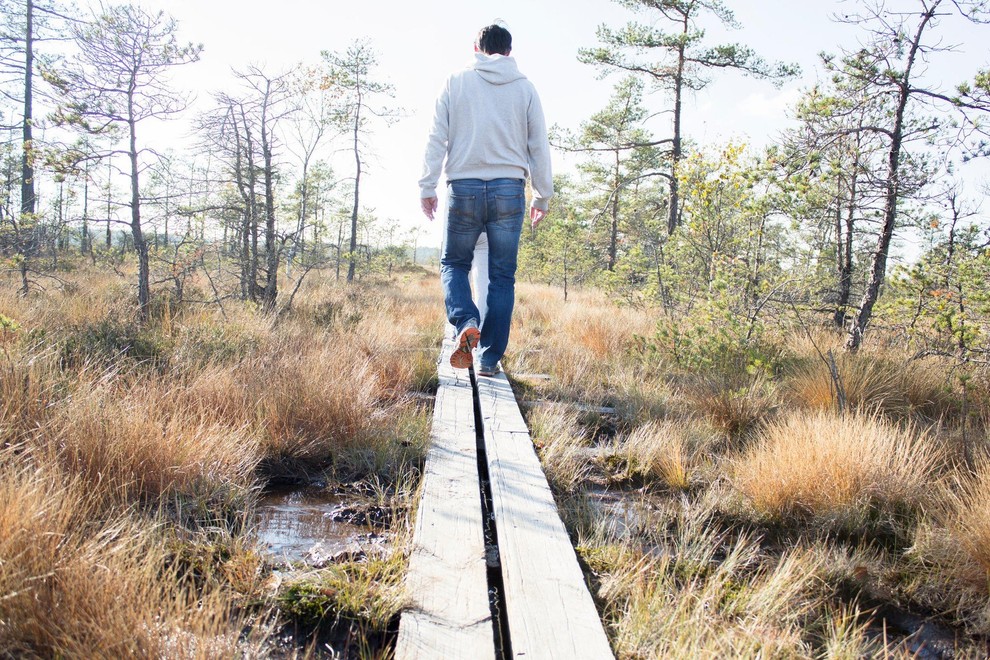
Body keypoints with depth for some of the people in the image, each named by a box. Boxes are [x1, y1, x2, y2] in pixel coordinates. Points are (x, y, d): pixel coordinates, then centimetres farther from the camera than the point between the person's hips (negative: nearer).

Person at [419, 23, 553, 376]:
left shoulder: (456, 82, 6)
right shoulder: (525, 88, 9)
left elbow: (436, 138, 2)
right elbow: (539, 147, 9)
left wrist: (427, 186, 6)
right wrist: (542, 196, 16)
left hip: (463, 188, -1)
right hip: (509, 191, 1)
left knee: (454, 263, 15)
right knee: (502, 276, 7)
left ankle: (466, 323, -12)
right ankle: (489, 358, 7)